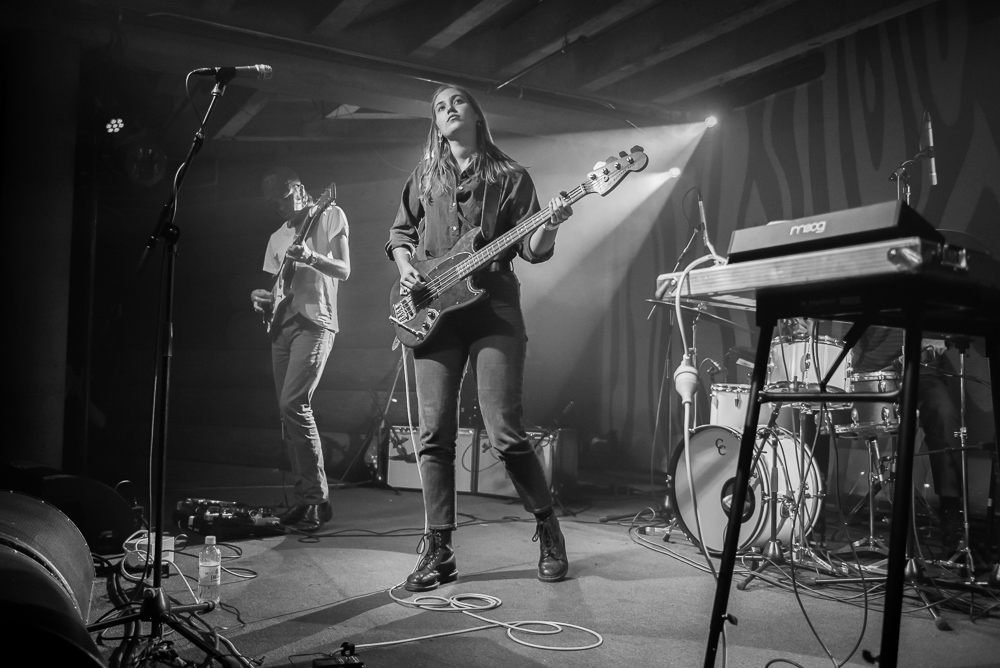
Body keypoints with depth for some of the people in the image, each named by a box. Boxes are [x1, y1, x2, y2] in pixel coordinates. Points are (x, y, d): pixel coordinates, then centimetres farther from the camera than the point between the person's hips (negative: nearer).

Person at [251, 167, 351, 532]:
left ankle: (318, 499, -13)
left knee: (293, 404, -19)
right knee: (289, 411, 4)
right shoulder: (277, 238, 22)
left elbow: (344, 271, -5)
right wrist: (262, 298, 2)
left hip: (314, 321, -7)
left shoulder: (330, 216, 3)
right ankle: (304, 498, 11)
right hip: (282, 324, 7)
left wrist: (311, 258, -22)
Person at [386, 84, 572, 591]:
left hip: (493, 309, -3)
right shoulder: (425, 177, 18)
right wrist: (404, 267, 3)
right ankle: (438, 552, 9)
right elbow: (399, 233, 23)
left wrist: (550, 226, -16)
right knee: (434, 436, 0)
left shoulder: (509, 176, 9)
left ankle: (548, 530, 13)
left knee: (505, 434, -8)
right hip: (431, 312, 3)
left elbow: (531, 250, 4)